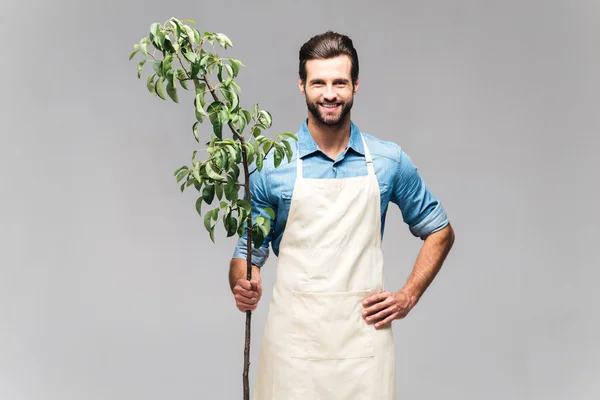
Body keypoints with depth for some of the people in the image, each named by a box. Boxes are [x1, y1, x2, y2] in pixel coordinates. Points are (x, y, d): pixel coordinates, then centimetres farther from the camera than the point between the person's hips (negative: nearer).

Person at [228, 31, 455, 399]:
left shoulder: (390, 161, 3)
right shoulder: (272, 166, 0)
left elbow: (440, 232, 14)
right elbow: (248, 249, 6)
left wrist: (409, 296, 2)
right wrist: (244, 286, -16)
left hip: (364, 337, 1)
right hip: (293, 339, 0)